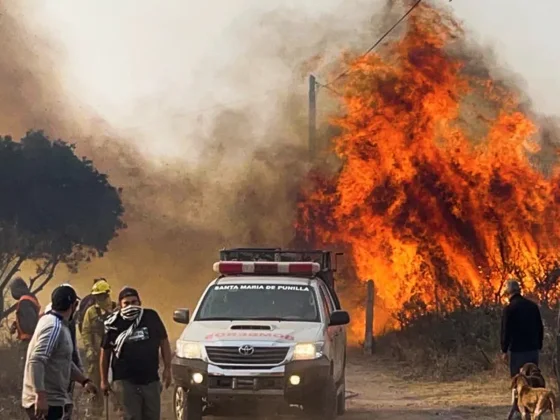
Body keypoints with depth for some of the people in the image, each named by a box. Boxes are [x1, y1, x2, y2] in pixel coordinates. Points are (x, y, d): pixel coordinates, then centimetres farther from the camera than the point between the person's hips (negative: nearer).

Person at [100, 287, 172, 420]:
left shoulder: (151, 317, 0)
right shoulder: (114, 324, -4)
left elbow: (164, 342, 8)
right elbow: (105, 352, 5)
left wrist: (167, 368, 3)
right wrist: (104, 380, 6)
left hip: (151, 379, 2)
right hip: (126, 381, -2)